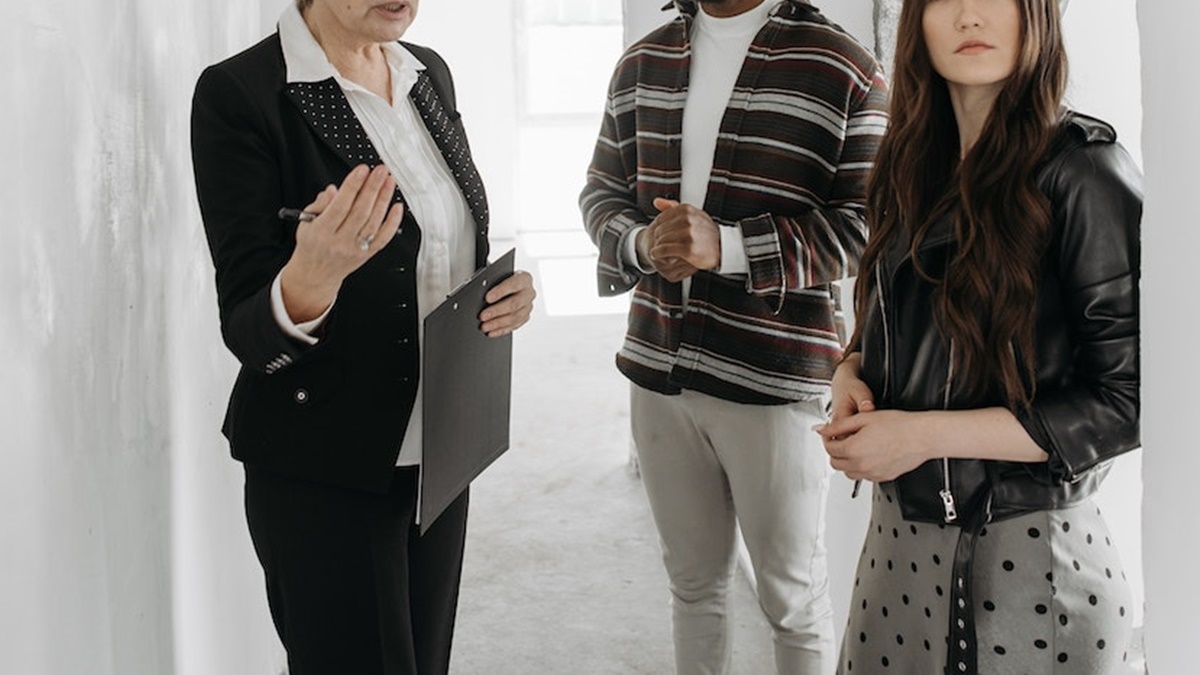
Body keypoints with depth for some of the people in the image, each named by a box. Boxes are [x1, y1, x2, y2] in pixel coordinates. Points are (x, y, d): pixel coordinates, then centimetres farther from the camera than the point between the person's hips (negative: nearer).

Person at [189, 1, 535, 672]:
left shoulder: (429, 73, 4)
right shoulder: (238, 94, -16)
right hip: (325, 474, -6)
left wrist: (506, 292, -6)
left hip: (439, 454, 6)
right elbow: (249, 334, -16)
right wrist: (310, 279, -37)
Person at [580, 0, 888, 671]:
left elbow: (866, 225, -12)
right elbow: (602, 189, 15)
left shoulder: (844, 69, -8)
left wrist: (729, 247, -23)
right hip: (660, 370, 5)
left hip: (775, 382, -5)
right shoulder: (643, 63, 11)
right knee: (693, 582, 18)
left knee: (793, 596, 8)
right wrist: (642, 243, -8)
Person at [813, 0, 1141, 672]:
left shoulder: (1083, 168, -14)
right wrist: (850, 377, -4)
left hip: (1030, 560, -6)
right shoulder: (916, 167, 7)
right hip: (900, 538, 6)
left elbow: (1127, 399, -16)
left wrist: (927, 434, -20)